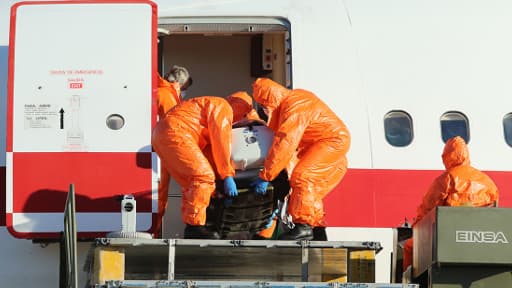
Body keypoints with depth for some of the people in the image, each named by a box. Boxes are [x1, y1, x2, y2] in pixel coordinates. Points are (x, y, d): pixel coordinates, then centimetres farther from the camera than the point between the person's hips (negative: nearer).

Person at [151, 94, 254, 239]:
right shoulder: (223, 107, 2)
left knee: (190, 184, 14)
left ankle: (190, 228, 13)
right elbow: (221, 143, -6)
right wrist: (228, 176, -5)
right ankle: (195, 227, -16)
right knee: (204, 177, -13)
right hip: (175, 133, -11)